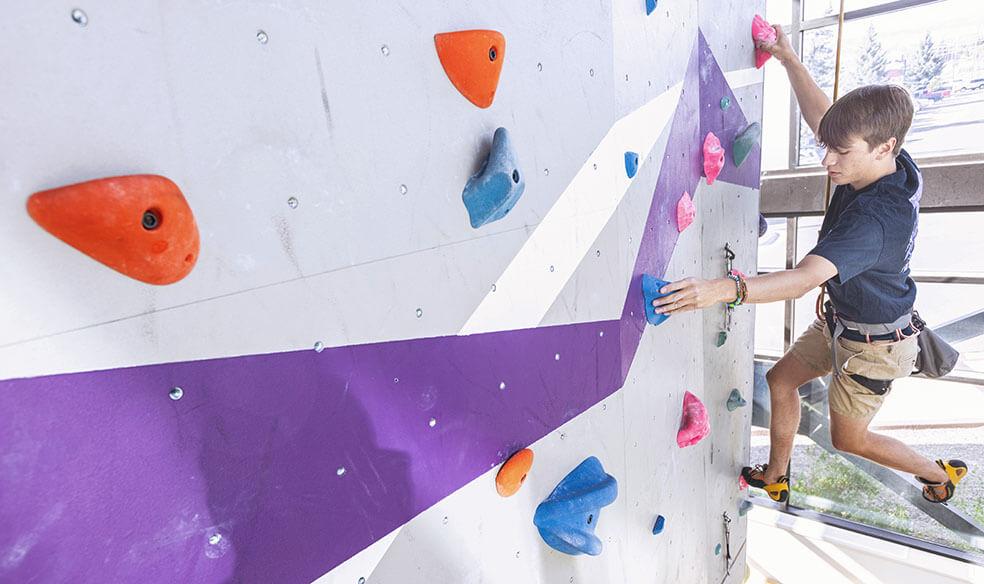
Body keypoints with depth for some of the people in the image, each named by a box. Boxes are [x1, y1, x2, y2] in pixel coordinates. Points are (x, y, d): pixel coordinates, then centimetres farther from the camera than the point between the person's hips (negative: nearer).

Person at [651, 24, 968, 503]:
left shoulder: (877, 218, -38)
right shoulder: (888, 164, -11)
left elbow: (804, 279, -50)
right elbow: (821, 116, 2)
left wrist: (724, 289, -64)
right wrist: (788, 58, 0)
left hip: (874, 345, -8)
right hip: (839, 321, 8)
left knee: (848, 440, 12)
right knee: (781, 379, 14)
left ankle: (941, 473, 42)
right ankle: (775, 478, 33)